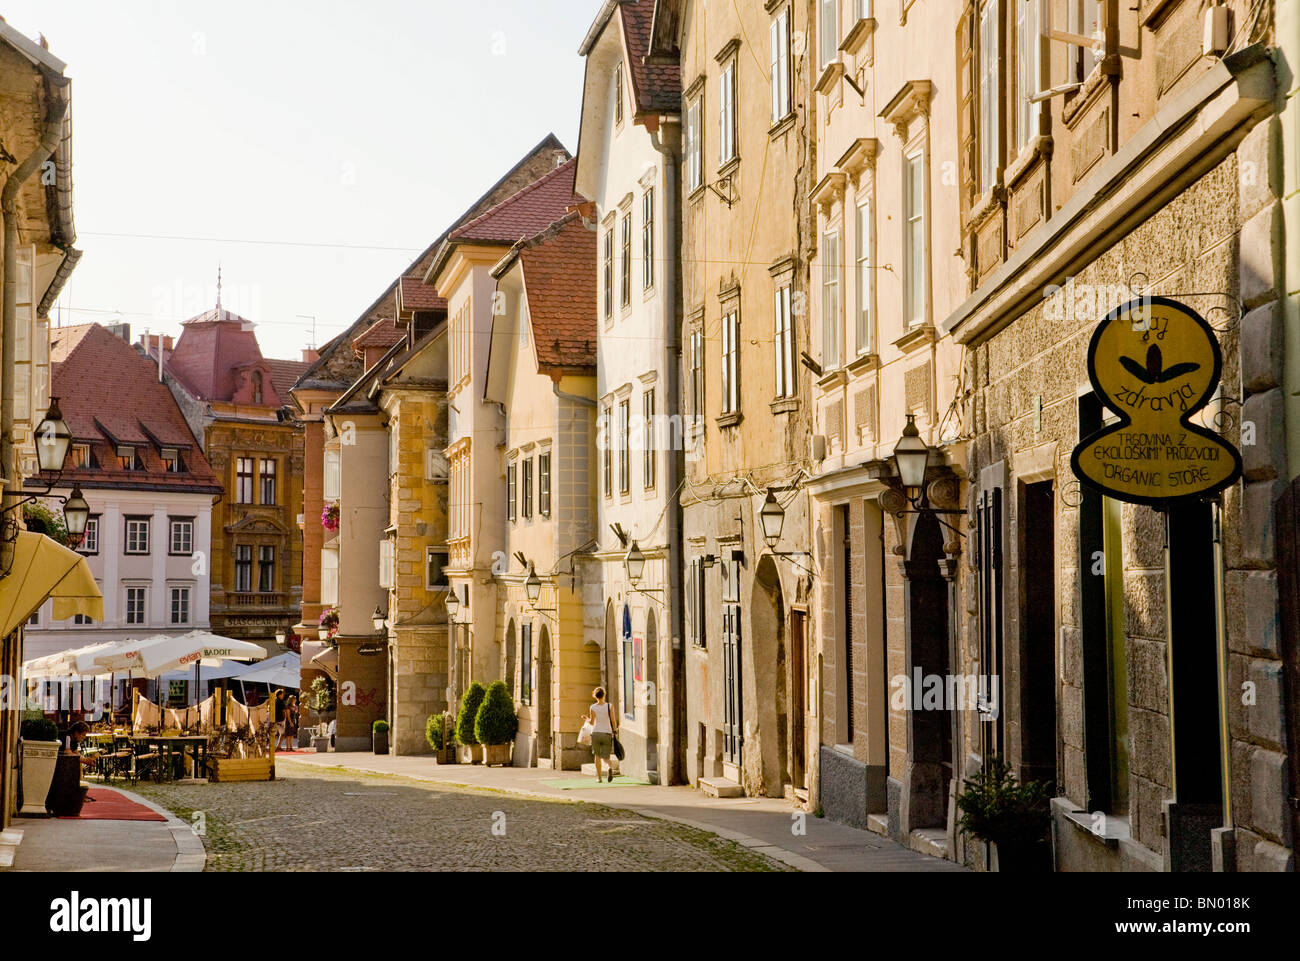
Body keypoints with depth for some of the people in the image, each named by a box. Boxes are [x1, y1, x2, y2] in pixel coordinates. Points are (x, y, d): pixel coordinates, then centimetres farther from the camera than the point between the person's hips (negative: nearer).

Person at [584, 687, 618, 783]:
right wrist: (615, 731, 9)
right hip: (607, 733, 0)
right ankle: (611, 767, -27)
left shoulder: (593, 708, -1)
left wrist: (587, 718, 21)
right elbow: (613, 721, -5)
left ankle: (599, 777, 14)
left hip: (596, 733, 0)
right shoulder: (609, 706, -2)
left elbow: (592, 722, 0)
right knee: (605, 758, 5)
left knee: (597, 756, 16)